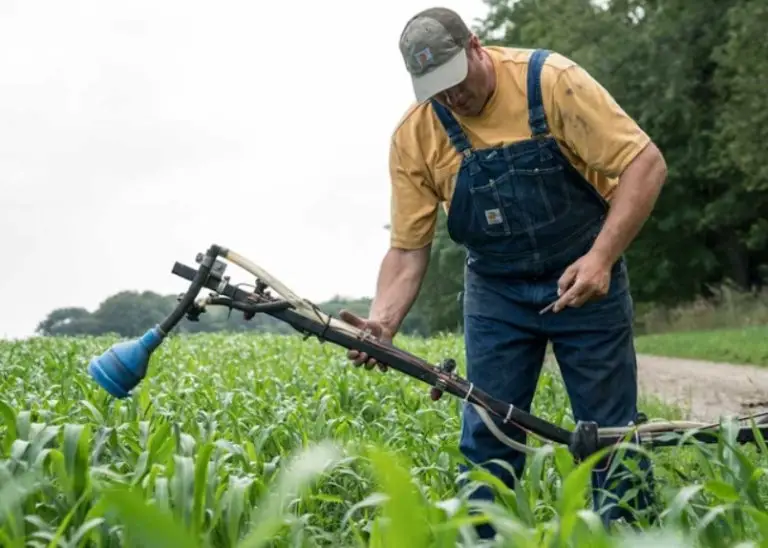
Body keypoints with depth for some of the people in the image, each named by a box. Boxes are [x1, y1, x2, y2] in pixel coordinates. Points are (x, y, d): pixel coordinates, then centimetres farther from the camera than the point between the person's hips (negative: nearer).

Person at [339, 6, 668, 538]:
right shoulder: (415, 135, -10)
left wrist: (602, 257, -27)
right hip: (495, 294, 3)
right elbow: (408, 249, -7)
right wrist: (383, 322, -24)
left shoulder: (551, 81, -18)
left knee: (612, 434, 3)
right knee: (486, 438, 3)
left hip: (583, 279, -2)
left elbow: (646, 164, -18)